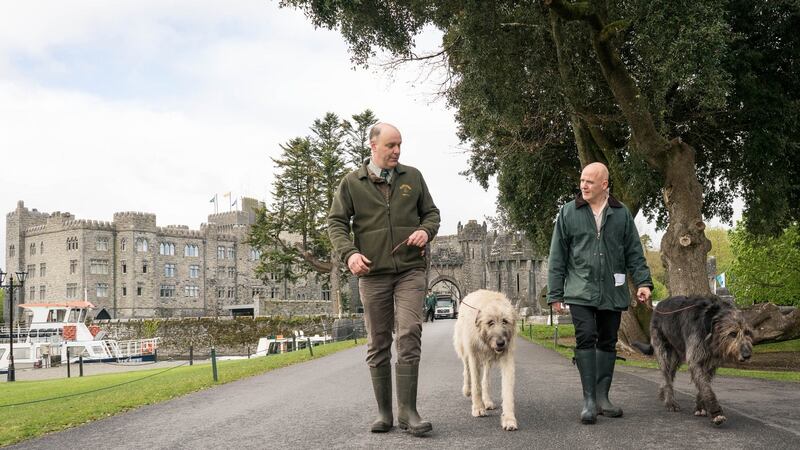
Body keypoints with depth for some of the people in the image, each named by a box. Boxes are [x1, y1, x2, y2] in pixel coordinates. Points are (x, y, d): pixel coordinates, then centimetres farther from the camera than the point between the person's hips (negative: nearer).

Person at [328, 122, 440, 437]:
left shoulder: (412, 177, 9)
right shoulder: (352, 182, 4)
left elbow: (431, 211, 16)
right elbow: (336, 222, 3)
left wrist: (426, 231, -7)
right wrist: (349, 253, -14)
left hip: (410, 270, 0)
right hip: (372, 273, 0)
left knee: (410, 334, -14)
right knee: (378, 345, 5)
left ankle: (407, 411, -8)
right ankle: (384, 413, 15)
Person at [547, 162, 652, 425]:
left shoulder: (621, 214, 8)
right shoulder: (568, 213, 3)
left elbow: (634, 252, 10)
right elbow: (557, 257, 4)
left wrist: (642, 282, -2)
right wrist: (555, 293, 1)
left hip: (612, 292, 2)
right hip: (581, 291, -2)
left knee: (607, 343, 7)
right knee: (586, 339, -13)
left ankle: (602, 398, 16)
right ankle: (589, 401, -11)